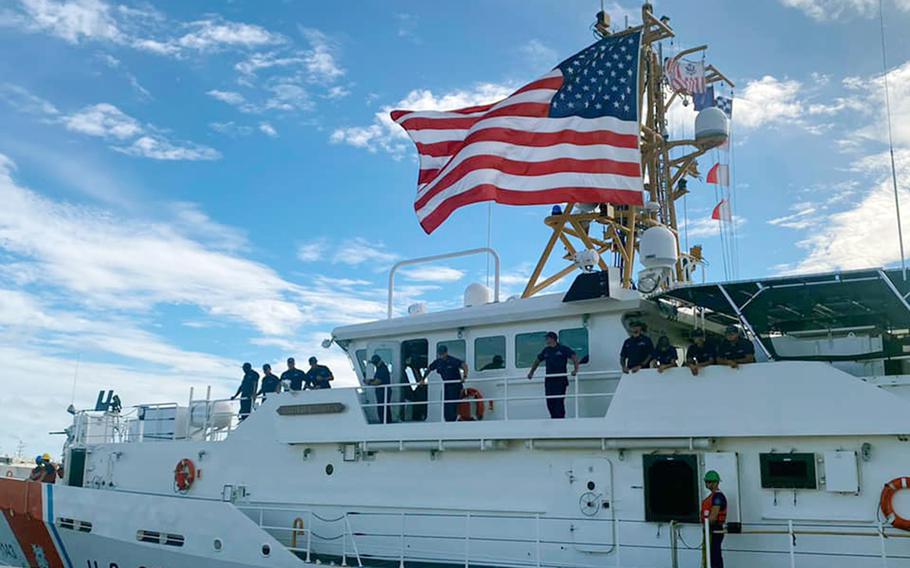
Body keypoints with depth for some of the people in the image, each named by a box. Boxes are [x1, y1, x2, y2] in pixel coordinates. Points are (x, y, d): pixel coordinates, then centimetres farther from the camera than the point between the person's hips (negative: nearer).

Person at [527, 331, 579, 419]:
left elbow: (574, 357, -9)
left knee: (559, 402, -8)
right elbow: (537, 361, 26)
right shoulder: (546, 350, 14)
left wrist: (576, 369, -22)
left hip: (560, 380, -5)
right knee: (550, 402, 3)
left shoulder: (563, 349, -1)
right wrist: (531, 372, 21)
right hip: (549, 381, 5)